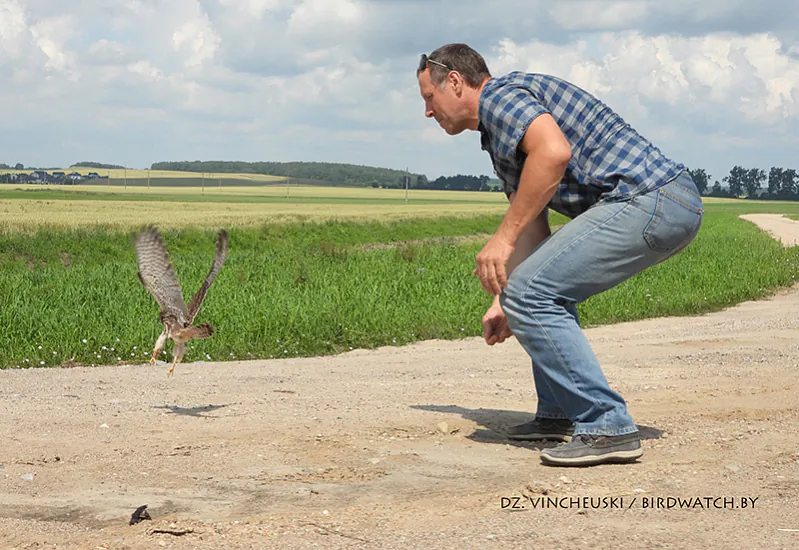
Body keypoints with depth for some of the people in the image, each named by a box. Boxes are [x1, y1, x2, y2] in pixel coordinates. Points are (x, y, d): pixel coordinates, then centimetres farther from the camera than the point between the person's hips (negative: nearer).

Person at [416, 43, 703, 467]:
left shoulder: (499, 95, -3)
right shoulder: (499, 133, 28)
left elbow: (553, 151, -24)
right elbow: (534, 230, 26)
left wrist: (502, 237, -20)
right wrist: (503, 302, 20)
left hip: (647, 200, -11)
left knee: (531, 295, -12)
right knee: (544, 288, 24)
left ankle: (608, 427, -10)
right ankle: (560, 415, 24)